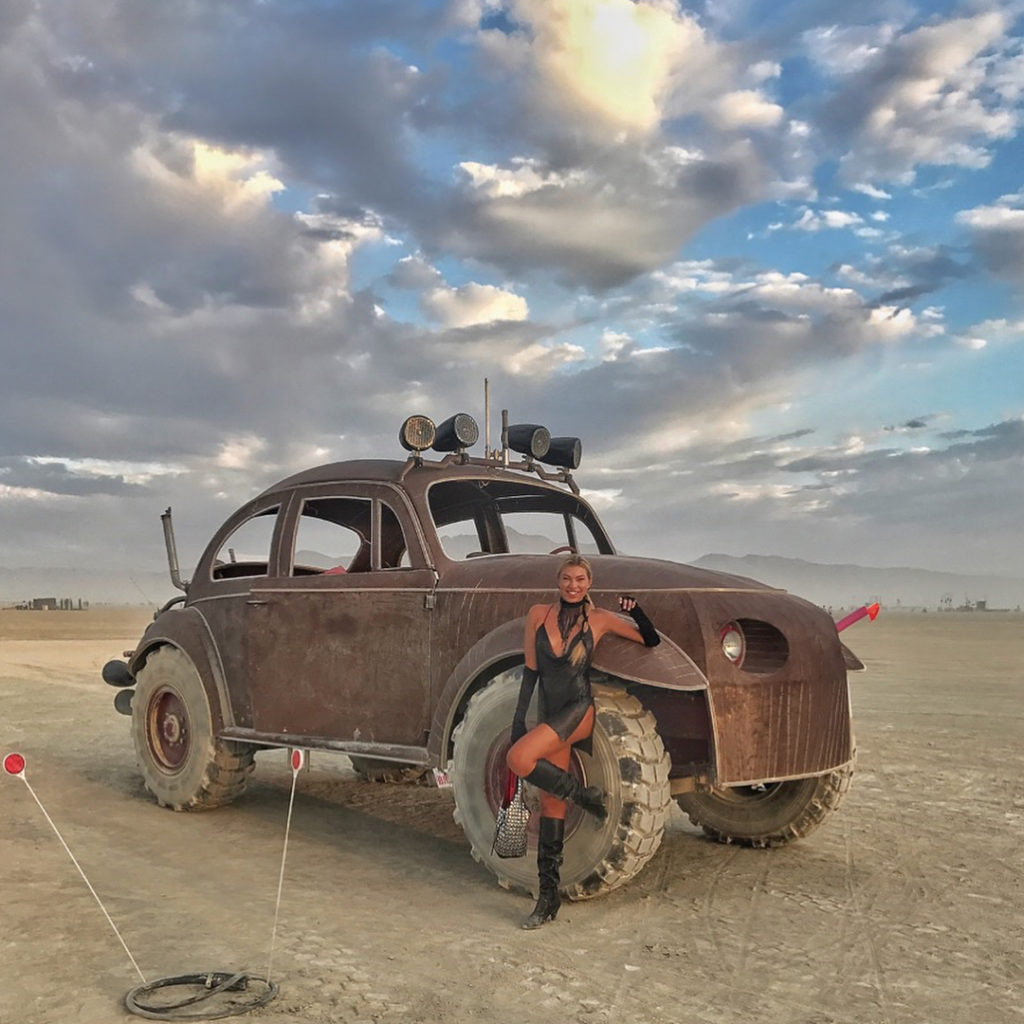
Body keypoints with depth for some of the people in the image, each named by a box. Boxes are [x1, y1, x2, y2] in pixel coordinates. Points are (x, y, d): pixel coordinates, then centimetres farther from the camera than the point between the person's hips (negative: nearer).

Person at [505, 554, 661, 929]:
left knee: (518, 759, -27)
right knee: (551, 803, 4)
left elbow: (651, 641, 6)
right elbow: (530, 669, 8)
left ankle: (584, 794, -6)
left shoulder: (599, 619, -1)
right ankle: (548, 895, 11)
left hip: (579, 711, -4)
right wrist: (519, 717, 4)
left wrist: (635, 610, -12)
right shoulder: (538, 614, 5)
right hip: (551, 714, 4)